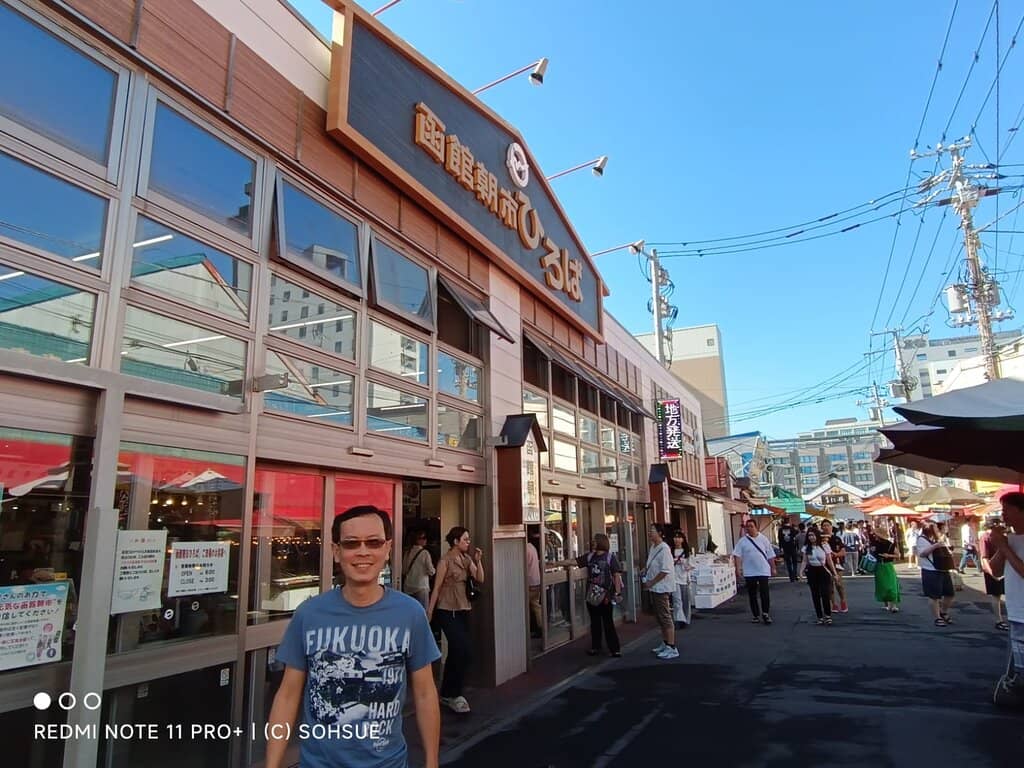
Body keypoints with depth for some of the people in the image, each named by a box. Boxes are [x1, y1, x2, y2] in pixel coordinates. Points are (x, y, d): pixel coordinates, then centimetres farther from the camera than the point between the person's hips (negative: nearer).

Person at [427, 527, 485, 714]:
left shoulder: (467, 559, 7)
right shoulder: (445, 561, -11)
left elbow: (480, 579, 1)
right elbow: (437, 587, -11)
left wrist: (478, 561, -10)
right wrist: (429, 612, -11)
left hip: (463, 610, 7)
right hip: (447, 610, -7)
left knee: (456, 652, 13)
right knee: (464, 652, -13)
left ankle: (447, 693, 26)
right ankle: (453, 695, 0)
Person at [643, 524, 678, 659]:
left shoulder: (664, 549, -19)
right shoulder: (653, 547, 9)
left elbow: (665, 571, -23)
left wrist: (651, 582, -18)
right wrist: (645, 569, 2)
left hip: (662, 588, -10)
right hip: (654, 587, 10)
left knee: (665, 617, -5)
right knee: (659, 617, 18)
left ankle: (671, 649, 1)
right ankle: (665, 644, 30)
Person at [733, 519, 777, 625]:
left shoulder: (763, 539, 1)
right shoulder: (742, 541, -1)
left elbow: (770, 555, 6)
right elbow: (737, 555, -5)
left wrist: (773, 568, 5)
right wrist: (738, 569, -13)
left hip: (763, 571, -1)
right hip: (749, 572, 1)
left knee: (764, 593, -4)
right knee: (752, 595, 7)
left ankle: (765, 613, 10)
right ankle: (756, 615, 18)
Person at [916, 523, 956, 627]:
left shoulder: (938, 539, 19)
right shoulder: (922, 539, -8)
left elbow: (944, 552, 31)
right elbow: (921, 553, -20)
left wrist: (949, 553, 9)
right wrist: (935, 546, -25)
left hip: (944, 571, 9)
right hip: (931, 572, -8)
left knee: (950, 594, 13)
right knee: (935, 596, -2)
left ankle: (943, 612, 34)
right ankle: (937, 618, 8)